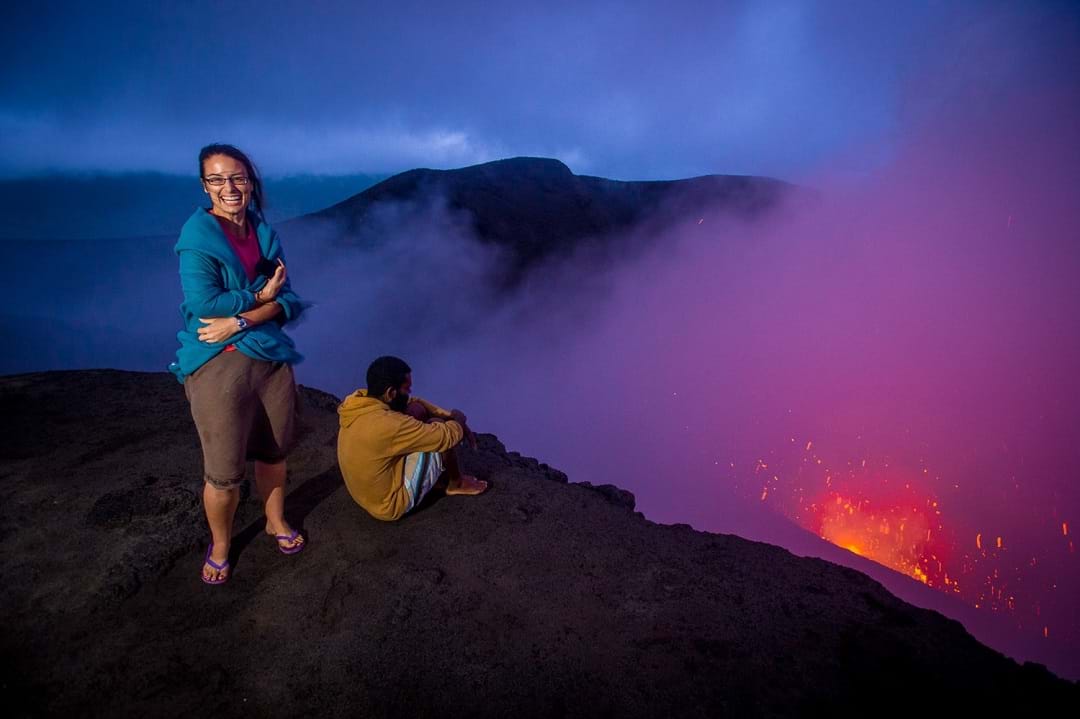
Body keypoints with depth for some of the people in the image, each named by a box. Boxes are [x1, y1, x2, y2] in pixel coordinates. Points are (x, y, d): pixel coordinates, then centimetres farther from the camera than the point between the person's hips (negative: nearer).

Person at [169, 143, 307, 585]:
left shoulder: (265, 234, 7)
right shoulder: (197, 235, -8)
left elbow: (289, 301, 0)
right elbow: (204, 303, -18)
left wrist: (241, 320, -15)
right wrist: (260, 296, -8)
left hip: (271, 355, 5)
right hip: (218, 362, -5)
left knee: (273, 451, 17)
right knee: (224, 472, 2)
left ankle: (276, 522, 41)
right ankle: (219, 547, 27)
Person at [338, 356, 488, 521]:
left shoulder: (359, 399, -8)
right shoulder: (387, 424, -35)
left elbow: (414, 402, 7)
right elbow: (446, 436, -25)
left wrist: (450, 416, 0)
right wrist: (458, 421, -3)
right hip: (391, 504, -8)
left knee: (417, 410, 4)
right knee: (438, 426, -9)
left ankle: (442, 473, 22)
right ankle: (457, 483, 16)